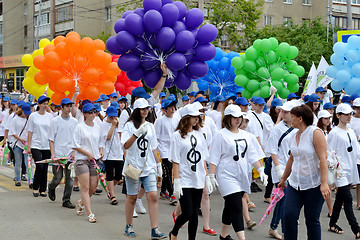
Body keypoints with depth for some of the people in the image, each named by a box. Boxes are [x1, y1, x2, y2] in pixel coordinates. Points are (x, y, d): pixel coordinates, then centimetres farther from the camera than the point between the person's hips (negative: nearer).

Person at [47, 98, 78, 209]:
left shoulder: (74, 121, 8)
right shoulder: (55, 121, -1)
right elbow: (51, 139, -1)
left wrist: (74, 152, -2)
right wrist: (52, 154, -10)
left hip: (70, 155, 3)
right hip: (58, 154, -3)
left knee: (70, 178, 0)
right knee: (58, 178, 1)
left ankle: (66, 200, 8)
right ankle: (51, 188, 34)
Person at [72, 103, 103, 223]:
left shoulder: (97, 127, 12)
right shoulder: (80, 127, -5)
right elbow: (75, 145, -6)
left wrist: (101, 151, 3)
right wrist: (88, 154, -12)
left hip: (95, 160, 6)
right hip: (82, 159, -5)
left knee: (93, 188, 7)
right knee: (85, 187, -7)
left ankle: (81, 203, 34)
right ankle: (90, 213, -5)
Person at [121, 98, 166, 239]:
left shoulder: (150, 126, 12)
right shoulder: (129, 125, -2)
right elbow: (125, 146, -13)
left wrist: (158, 164, 17)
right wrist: (137, 133, -24)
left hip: (148, 167, 3)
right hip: (133, 166, -3)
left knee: (153, 196, -8)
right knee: (132, 197, 5)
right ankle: (129, 227, 22)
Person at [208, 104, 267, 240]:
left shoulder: (246, 135, 11)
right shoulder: (221, 135, -7)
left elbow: (253, 155, 13)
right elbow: (214, 158, -8)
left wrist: (261, 171, 3)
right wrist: (211, 176, -12)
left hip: (242, 176, 6)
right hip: (227, 176, -6)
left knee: (230, 207, 17)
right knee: (236, 208, -14)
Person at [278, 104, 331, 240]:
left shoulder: (315, 133, -11)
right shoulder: (296, 135, 10)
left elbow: (323, 159, -18)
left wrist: (324, 183, -25)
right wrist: (283, 179, 28)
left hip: (313, 185, -6)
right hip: (295, 183, 6)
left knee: (312, 220, 2)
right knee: (289, 215, -5)